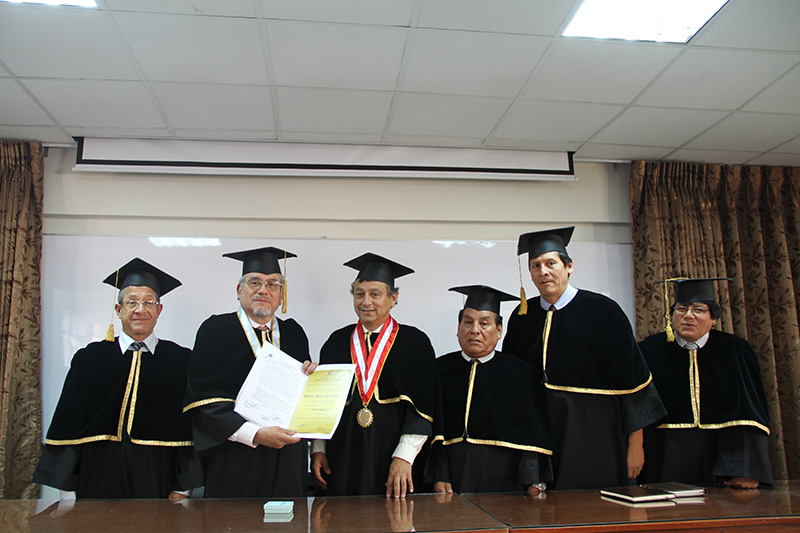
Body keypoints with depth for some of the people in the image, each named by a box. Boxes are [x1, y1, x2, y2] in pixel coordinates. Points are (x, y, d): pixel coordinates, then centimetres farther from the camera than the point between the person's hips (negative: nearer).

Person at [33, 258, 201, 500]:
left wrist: (182, 489, -3)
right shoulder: (89, 359, 6)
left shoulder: (181, 361, 2)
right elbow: (70, 421, 7)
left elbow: (190, 425, 0)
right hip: (100, 482, 1)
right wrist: (67, 491, 3)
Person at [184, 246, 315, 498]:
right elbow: (202, 401, -10)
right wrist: (255, 435, -19)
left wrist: (311, 377, -9)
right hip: (235, 465, -3)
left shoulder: (293, 333, 9)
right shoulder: (215, 330, -2)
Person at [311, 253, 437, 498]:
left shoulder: (414, 342, 0)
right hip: (341, 461, 3)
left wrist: (404, 457, -14)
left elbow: (422, 405, -6)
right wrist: (318, 449, 2)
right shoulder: (337, 342, 10)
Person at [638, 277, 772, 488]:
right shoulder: (651, 350, 0)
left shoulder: (735, 351, 1)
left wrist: (745, 470, -14)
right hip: (664, 461, 0)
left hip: (717, 458, 1)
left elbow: (747, 416, -4)